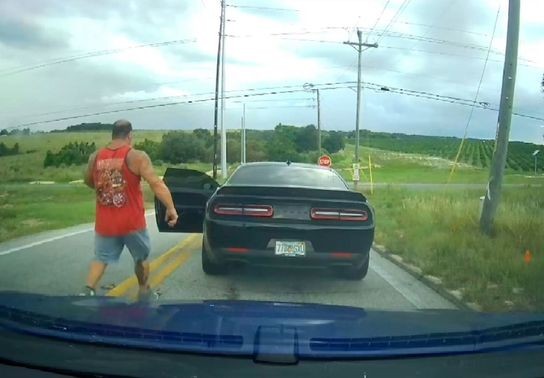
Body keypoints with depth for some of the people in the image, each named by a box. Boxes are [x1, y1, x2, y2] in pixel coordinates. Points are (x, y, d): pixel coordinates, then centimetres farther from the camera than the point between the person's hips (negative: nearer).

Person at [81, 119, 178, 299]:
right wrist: (171, 208, -18)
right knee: (141, 257, 18)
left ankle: (88, 289, -2)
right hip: (132, 222, -3)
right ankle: (144, 291, 31)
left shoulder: (95, 157, 1)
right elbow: (156, 184, -20)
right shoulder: (136, 156, -13)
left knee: (101, 258, 16)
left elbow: (88, 182, 18)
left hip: (105, 223, 3)